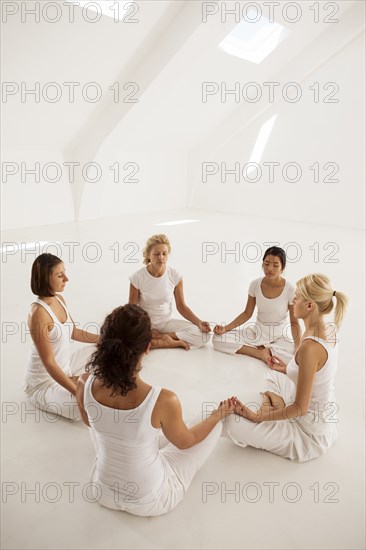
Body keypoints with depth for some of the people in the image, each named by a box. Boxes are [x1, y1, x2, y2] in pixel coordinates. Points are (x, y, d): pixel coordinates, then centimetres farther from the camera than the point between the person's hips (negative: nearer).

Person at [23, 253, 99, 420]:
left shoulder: (59, 299, -3)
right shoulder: (38, 313, -30)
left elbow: (74, 332, 13)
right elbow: (49, 364, -28)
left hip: (66, 365, 9)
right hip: (44, 382, -8)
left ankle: (75, 381, 10)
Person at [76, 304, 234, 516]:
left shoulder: (85, 384, -23)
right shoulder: (164, 400, -34)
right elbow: (185, 442, -10)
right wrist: (219, 414, 7)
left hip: (103, 492, 4)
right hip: (149, 502, -3)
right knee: (216, 424, 12)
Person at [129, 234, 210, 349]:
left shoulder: (175, 276, -8)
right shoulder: (138, 277, -14)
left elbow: (181, 306, -1)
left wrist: (199, 322, -16)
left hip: (166, 322, 2)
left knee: (204, 335, -19)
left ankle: (159, 336, -13)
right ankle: (171, 342, -17)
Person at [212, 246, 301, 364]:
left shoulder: (290, 290, -17)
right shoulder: (255, 284, -9)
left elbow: (294, 323, -10)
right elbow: (247, 313, 1)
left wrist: (299, 347, -28)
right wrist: (226, 328, -13)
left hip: (280, 336, -2)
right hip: (257, 332, 3)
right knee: (218, 338, -17)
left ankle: (261, 349, -13)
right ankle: (260, 353, -16)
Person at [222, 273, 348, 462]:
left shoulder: (309, 347, -34)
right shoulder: (330, 329, -7)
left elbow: (300, 408, -27)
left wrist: (257, 416, -19)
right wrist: (288, 369, 12)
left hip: (311, 434, -9)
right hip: (325, 417, 9)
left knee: (233, 425, -16)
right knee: (273, 375, 26)